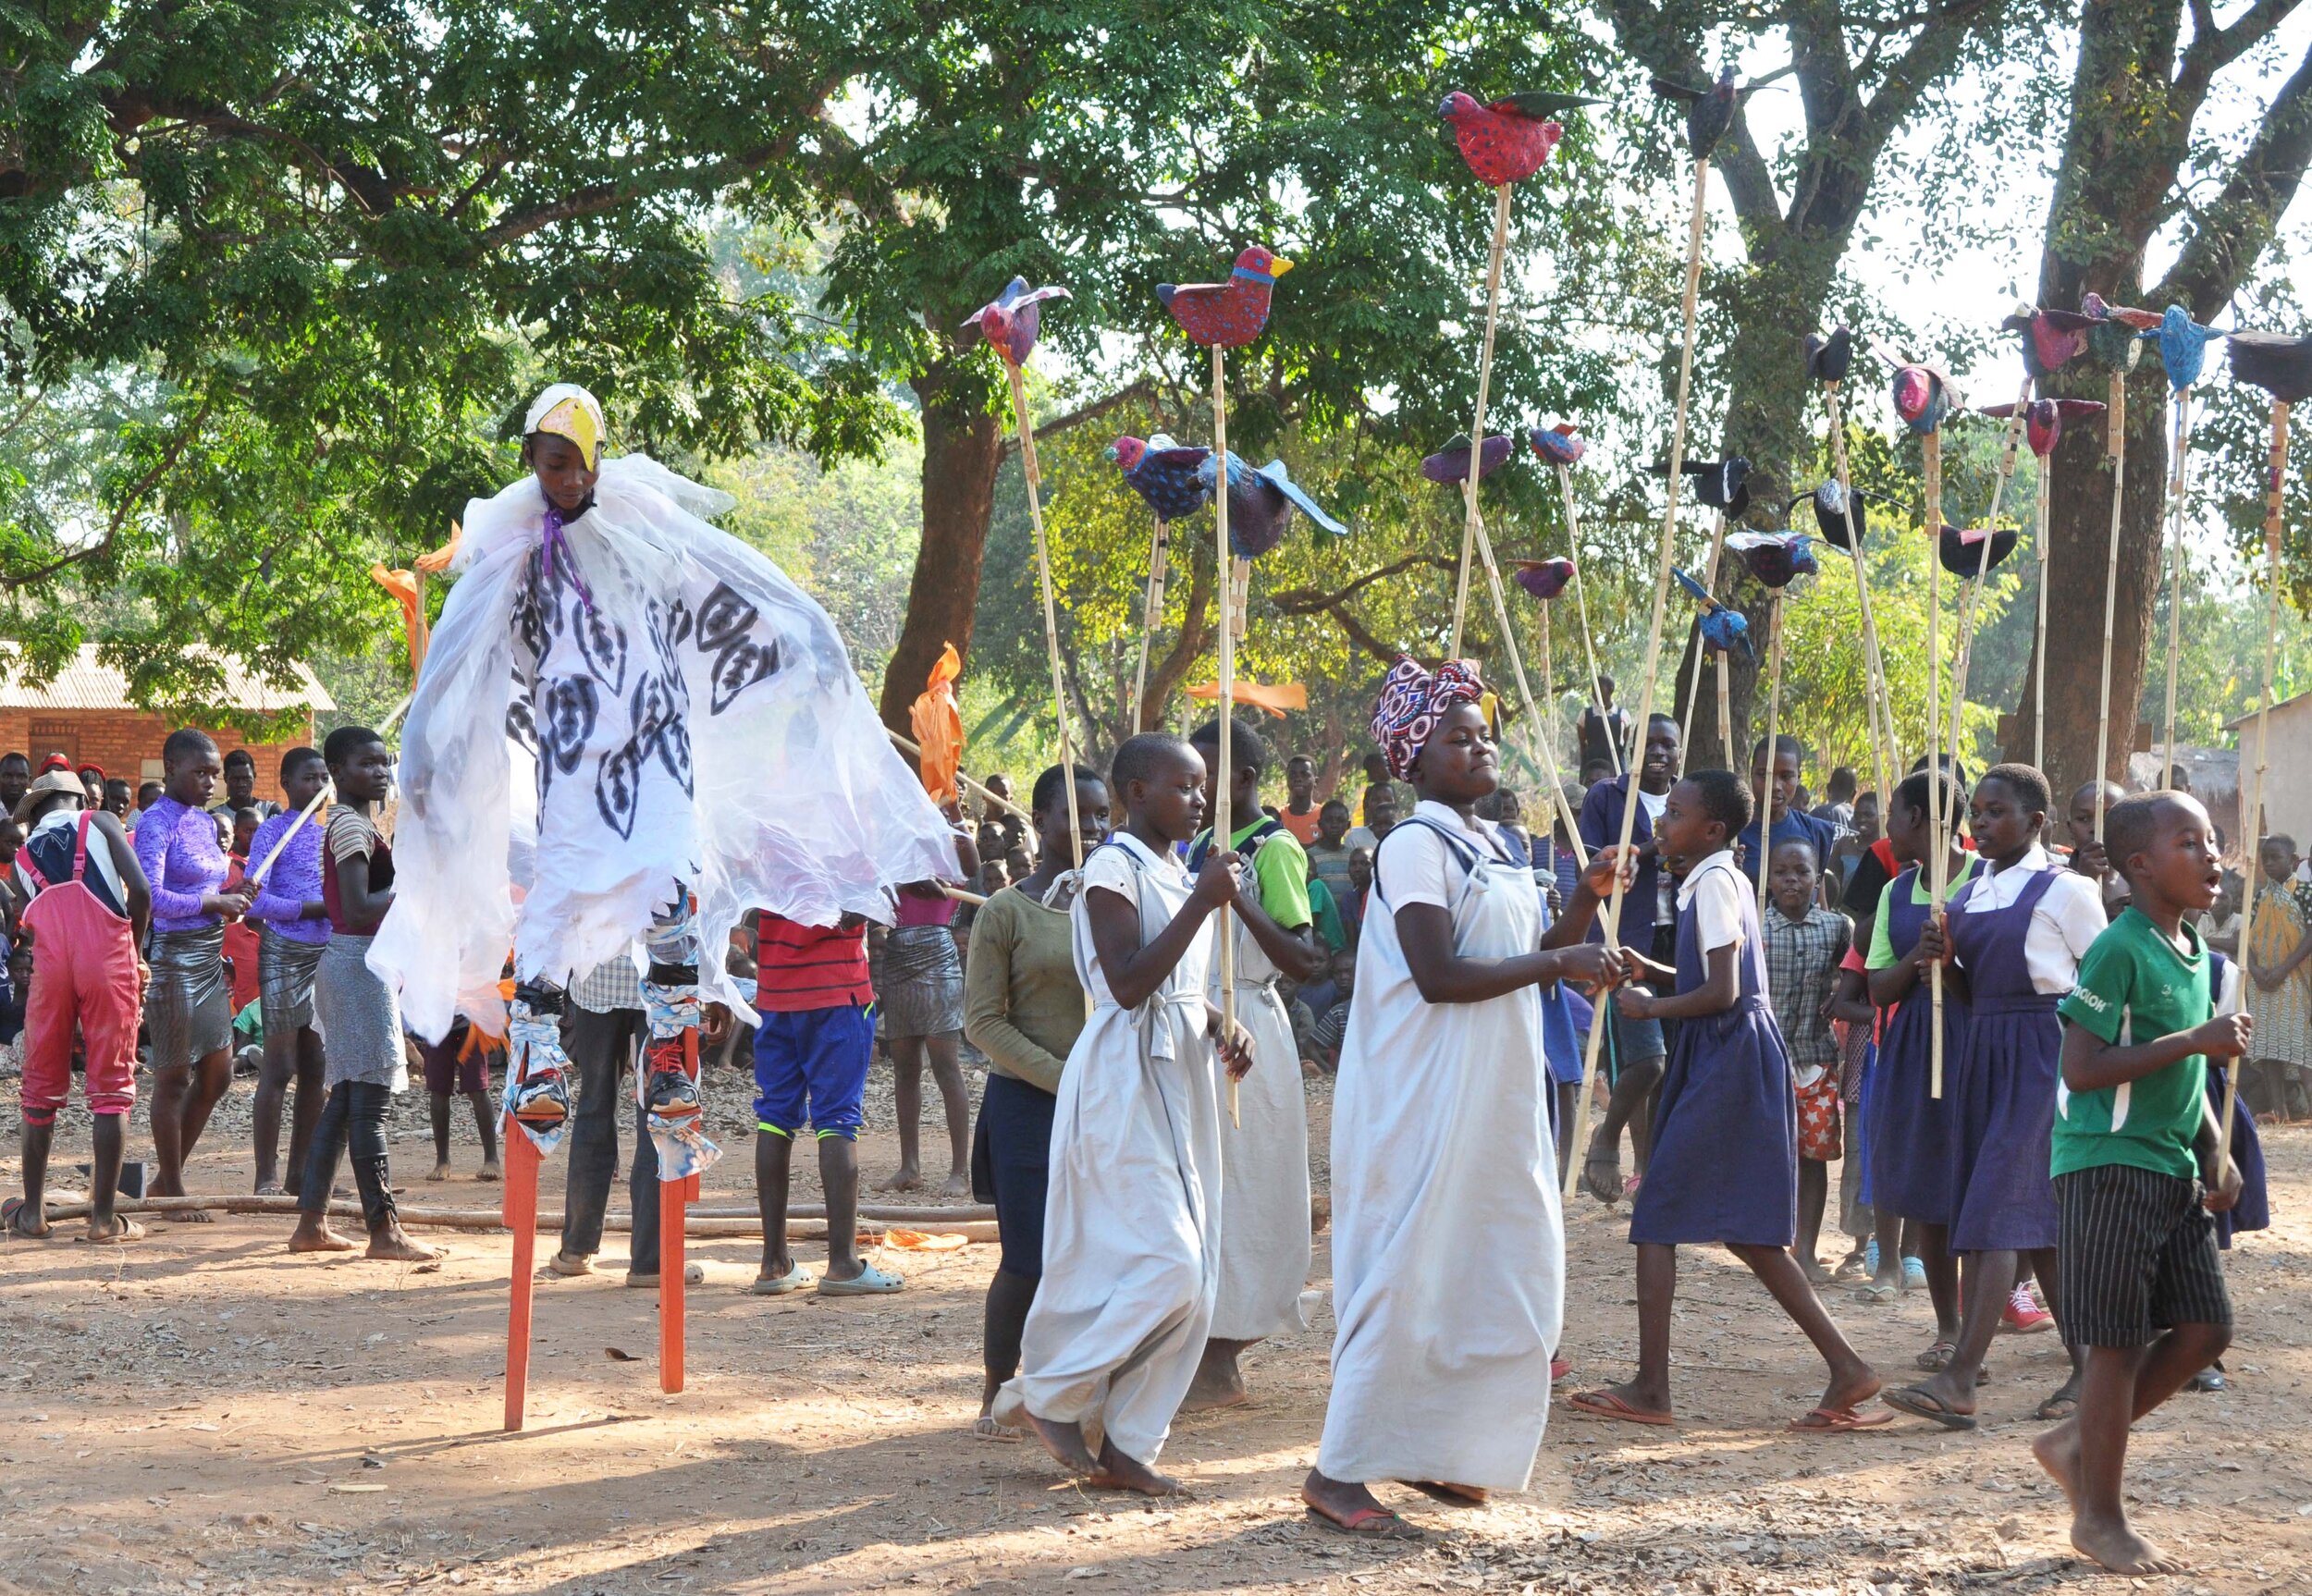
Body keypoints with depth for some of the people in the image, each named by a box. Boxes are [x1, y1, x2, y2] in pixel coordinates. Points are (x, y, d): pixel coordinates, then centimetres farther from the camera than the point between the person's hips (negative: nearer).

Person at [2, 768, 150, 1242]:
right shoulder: (100, 825, 10)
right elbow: (140, 890, -3)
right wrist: (134, 950, 11)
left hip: (50, 963, 3)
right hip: (107, 958, -3)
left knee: (41, 1089, 13)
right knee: (111, 1089, 2)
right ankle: (104, 1216, 1)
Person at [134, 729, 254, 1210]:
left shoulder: (204, 821, 15)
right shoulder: (157, 823, -12)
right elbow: (151, 896, -22)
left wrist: (230, 895, 2)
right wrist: (214, 904, -19)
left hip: (209, 958, 9)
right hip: (173, 956, -9)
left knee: (217, 1075, 12)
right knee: (174, 1078, -1)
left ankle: (164, 1180, 23)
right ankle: (173, 1193, 8)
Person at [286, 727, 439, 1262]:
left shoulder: (348, 822, 17)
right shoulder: (352, 825, -14)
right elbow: (358, 910, -22)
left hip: (352, 962, 11)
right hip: (359, 964, -11)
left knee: (344, 1098, 12)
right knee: (369, 1101, -9)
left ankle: (311, 1223, 14)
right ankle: (384, 1231, -8)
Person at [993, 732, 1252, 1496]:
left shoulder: (1180, 874, 15)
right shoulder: (1114, 868, -11)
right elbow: (1130, 984, -21)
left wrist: (1224, 1032, 4)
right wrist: (1203, 902, -21)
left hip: (1181, 1080, 9)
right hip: (1126, 1081, -9)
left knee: (1191, 1280, 5)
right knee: (1164, 1264, -14)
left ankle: (1124, 1444, 11)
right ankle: (1046, 1395, 2)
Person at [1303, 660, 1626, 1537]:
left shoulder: (1490, 848, 14)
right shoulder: (1416, 846, -13)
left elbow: (1526, 958, 20)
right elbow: (1438, 975, -22)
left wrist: (1588, 899, 5)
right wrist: (1558, 963, -19)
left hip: (1494, 1099, 9)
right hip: (1425, 1101, -9)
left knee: (1500, 1276, 11)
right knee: (1406, 1277, -7)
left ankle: (1430, 1452, 21)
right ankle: (1338, 1473, -1)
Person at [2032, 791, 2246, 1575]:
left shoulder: (2194, 953, 11)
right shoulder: (2119, 950, -16)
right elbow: (2083, 1068, -21)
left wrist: (2214, 1152, 12)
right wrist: (2196, 1040, -23)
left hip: (2173, 1166, 8)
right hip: (2110, 1165, -8)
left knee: (2205, 1328, 6)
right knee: (2121, 1342, -3)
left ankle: (2076, 1444, 22)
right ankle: (2100, 1517, 10)